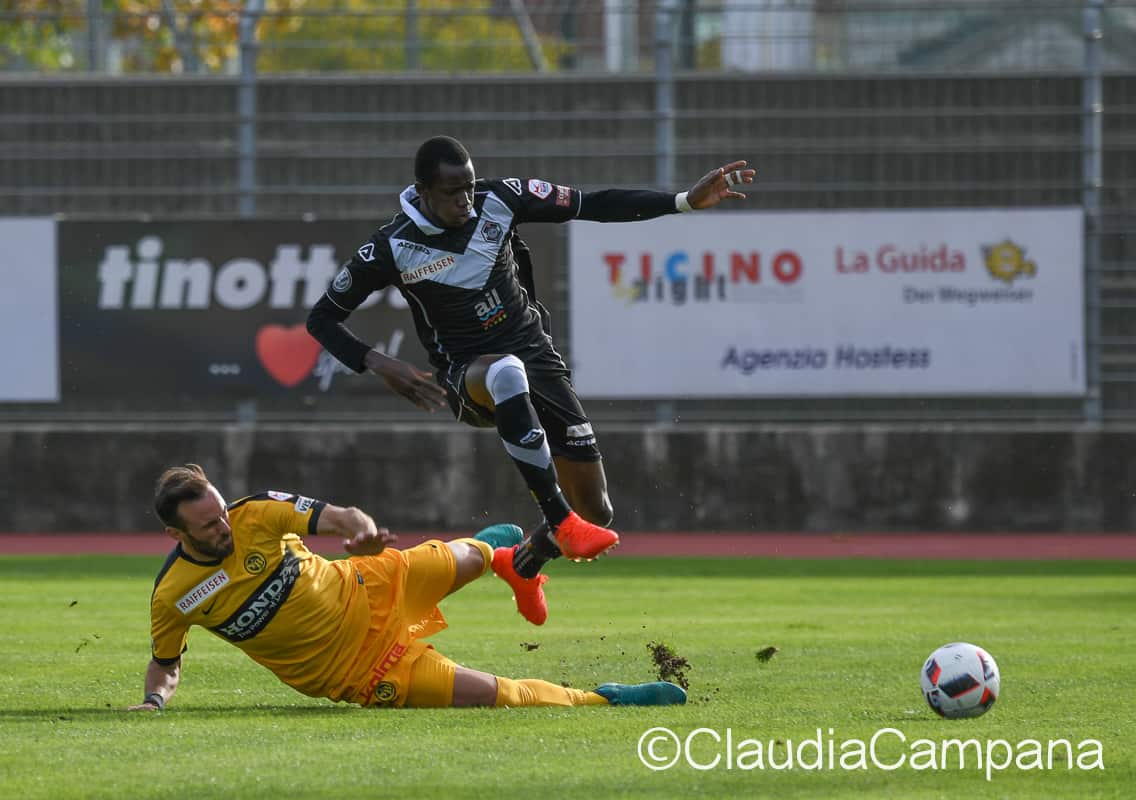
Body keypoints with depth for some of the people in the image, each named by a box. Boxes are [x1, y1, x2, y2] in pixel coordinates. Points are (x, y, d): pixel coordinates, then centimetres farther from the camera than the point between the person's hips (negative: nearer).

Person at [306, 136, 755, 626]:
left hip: (536, 354, 4)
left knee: (595, 511, 0)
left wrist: (686, 201, -9)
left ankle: (524, 564, 35)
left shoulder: (498, 200, -7)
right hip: (468, 376, -4)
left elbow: (593, 206, -2)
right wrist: (379, 365, -20)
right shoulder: (393, 248, -13)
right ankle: (560, 523, -45)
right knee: (507, 370, -44)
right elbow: (322, 318, -4)